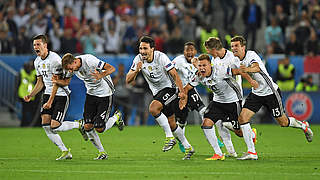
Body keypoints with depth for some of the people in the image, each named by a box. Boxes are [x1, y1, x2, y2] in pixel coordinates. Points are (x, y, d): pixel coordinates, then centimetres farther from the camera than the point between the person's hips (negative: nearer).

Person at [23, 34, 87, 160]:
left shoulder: (54, 59, -17)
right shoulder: (37, 62, 10)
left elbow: (56, 83, -20)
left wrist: (50, 102, -24)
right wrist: (30, 95, 5)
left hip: (61, 95, -8)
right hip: (48, 94, 8)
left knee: (55, 126, -16)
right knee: (46, 125, -6)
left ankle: (79, 125, 10)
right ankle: (65, 152, 2)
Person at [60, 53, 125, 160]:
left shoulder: (90, 61, -28)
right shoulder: (73, 67, -8)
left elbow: (112, 68, -25)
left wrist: (100, 76, -42)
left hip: (105, 94, -6)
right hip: (91, 94, 6)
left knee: (99, 128, -9)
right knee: (87, 126, -6)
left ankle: (116, 117, 21)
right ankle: (102, 152, 11)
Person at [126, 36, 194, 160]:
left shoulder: (161, 57, -19)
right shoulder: (138, 59, -7)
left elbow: (175, 75, -17)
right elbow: (128, 80, -7)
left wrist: (182, 92, -25)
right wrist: (136, 70, -27)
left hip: (169, 88, -6)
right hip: (157, 93, 6)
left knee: (153, 108, -30)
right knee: (171, 124, 10)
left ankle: (170, 137, -19)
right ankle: (188, 147, 26)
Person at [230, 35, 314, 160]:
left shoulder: (251, 55, -23)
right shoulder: (236, 60, 0)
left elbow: (256, 67, -45)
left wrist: (248, 69, -66)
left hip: (270, 92, -6)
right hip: (256, 93, 6)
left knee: (283, 122, 5)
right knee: (242, 117, -13)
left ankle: (303, 125, 38)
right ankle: (251, 152, -9)